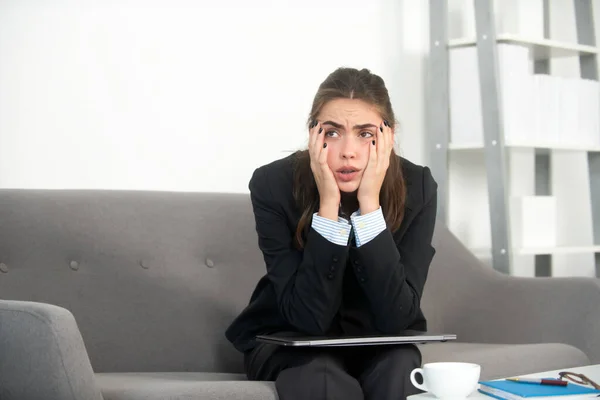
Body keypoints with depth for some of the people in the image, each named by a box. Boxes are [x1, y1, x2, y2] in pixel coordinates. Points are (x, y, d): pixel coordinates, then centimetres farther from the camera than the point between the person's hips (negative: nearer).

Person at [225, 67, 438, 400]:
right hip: (288, 340, -2)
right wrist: (328, 204, -33)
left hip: (378, 342, 2)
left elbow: (396, 316, -24)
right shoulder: (273, 185, -21)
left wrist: (369, 203, -31)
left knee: (397, 373, -31)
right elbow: (308, 316, -25)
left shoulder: (416, 187, -17)